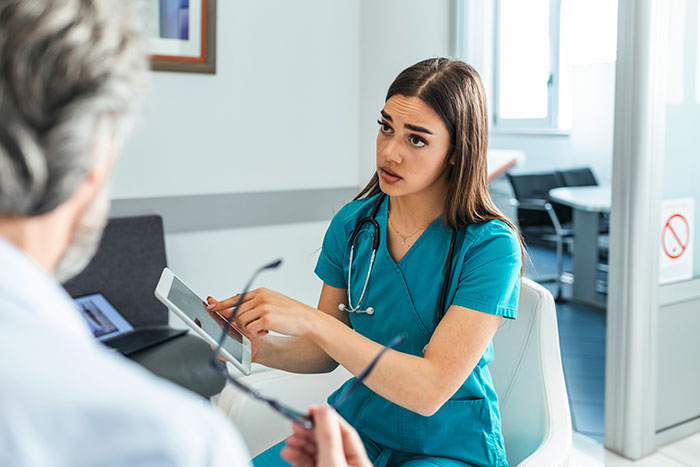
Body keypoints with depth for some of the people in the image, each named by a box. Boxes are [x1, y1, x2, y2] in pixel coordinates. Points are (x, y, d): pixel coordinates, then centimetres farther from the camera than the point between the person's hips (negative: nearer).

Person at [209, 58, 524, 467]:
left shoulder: (490, 246, -18)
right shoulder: (353, 223, -2)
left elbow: (430, 390, -25)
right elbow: (327, 355, 6)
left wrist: (309, 319, -31)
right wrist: (261, 348, -15)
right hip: (358, 428, 4)